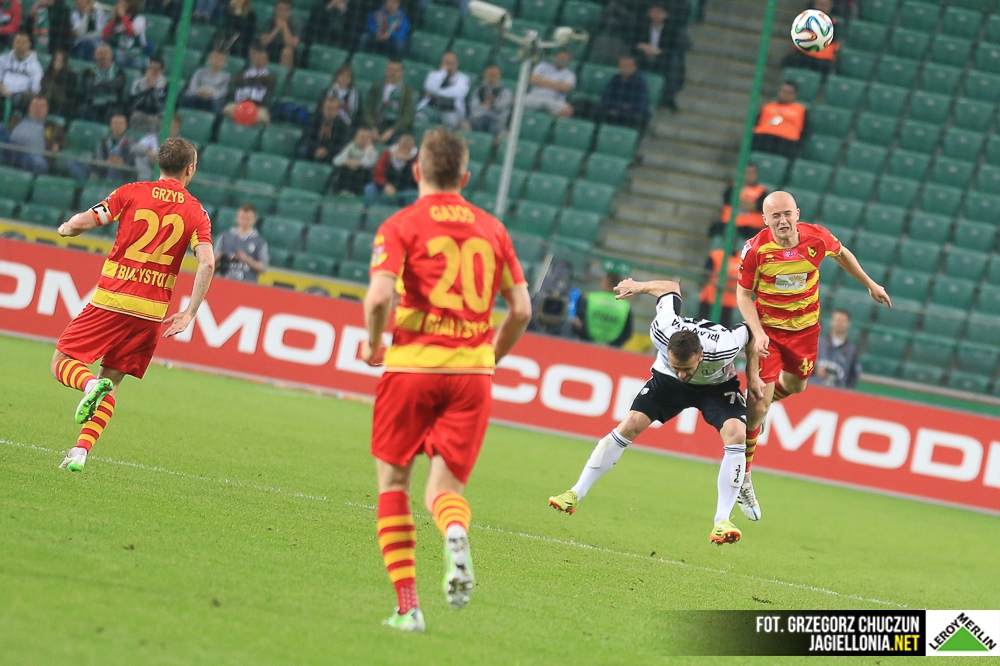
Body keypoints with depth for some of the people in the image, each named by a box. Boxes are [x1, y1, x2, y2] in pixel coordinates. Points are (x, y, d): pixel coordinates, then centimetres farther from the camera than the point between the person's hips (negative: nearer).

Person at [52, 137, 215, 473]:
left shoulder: (132, 193, 1)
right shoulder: (196, 212, 5)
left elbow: (81, 223, -6)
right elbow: (207, 262, -8)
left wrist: (65, 228, 18)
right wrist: (189, 314, -4)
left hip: (111, 301, -2)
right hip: (152, 312, 2)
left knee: (63, 363, 8)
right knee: (112, 381, 13)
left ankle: (90, 384, -25)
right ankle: (81, 451, -2)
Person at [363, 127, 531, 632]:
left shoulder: (401, 225, -2)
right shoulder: (491, 228, 11)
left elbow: (379, 296, -16)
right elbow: (521, 309, 10)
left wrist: (372, 343, 2)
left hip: (412, 364, -3)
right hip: (472, 372, 3)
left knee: (393, 481, 13)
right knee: (445, 488, 8)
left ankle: (407, 605, 5)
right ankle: (455, 533, -31)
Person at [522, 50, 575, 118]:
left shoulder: (569, 74, 16)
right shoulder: (543, 66, 21)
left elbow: (565, 88, -4)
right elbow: (533, 79, 4)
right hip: (535, 97, 1)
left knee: (567, 111, -37)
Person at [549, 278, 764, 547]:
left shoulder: (723, 347, -42)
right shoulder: (661, 332, -37)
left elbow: (750, 332, -18)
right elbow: (670, 288, -16)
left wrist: (753, 376, -10)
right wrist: (638, 287, 2)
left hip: (717, 386, -1)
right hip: (666, 381, 2)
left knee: (737, 434, -26)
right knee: (631, 424, -12)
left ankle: (722, 521, -21)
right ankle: (575, 495, -1)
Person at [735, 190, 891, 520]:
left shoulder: (817, 238, -18)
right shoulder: (755, 249, -23)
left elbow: (842, 254, 6)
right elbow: (744, 295, -11)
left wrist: (870, 284, 16)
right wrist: (758, 333, -24)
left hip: (805, 327, 3)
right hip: (767, 327, -3)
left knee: (795, 385, 19)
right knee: (760, 400, -10)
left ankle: (755, 404, 55)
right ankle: (743, 480, 1)